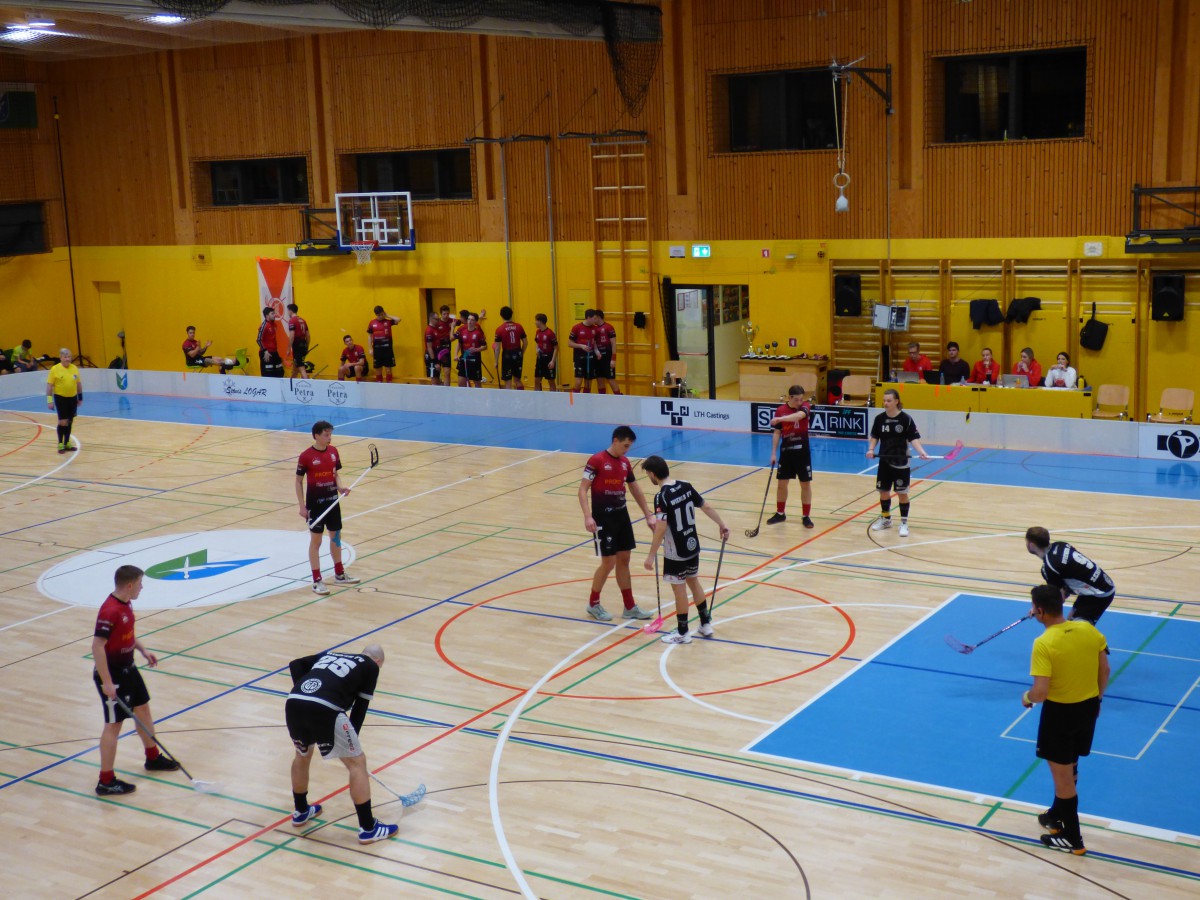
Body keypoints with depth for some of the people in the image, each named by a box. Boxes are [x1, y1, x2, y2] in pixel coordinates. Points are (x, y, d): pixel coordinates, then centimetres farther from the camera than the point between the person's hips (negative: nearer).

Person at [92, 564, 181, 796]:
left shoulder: (127, 604, 2)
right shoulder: (110, 611, -28)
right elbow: (97, 646, -29)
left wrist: (143, 649, 16)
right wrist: (107, 683, -28)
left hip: (128, 668, 10)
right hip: (111, 674, -10)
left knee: (142, 708, 22)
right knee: (113, 724, -4)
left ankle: (153, 757, 42)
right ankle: (106, 781, 4)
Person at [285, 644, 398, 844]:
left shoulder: (329, 655, 32)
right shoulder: (371, 666, 19)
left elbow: (295, 665, 20)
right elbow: (360, 707, 14)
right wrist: (351, 741, 22)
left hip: (293, 703, 6)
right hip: (324, 709, -6)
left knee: (303, 754, 32)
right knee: (357, 762, 10)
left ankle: (301, 811, 49)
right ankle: (368, 828, 14)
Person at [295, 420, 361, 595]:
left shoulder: (333, 451, 1)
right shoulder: (306, 456, -14)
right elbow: (298, 481, -7)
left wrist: (340, 487, -6)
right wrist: (302, 506, -10)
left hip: (332, 501, 5)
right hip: (315, 504, -5)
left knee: (336, 536, 15)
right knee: (315, 540, 2)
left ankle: (339, 573, 30)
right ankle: (317, 580, 7)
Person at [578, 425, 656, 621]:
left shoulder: (625, 463, 7)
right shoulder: (597, 461, -13)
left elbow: (636, 490, 18)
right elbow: (583, 489, -15)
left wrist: (648, 515, 15)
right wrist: (588, 516, -25)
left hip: (622, 515, 7)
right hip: (603, 518, -7)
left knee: (624, 560, 10)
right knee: (609, 562, -5)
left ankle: (629, 607, 17)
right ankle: (593, 604, 14)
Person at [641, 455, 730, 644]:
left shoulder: (662, 497, -22)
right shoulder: (686, 487, -1)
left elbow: (660, 530, -24)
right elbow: (706, 508, 6)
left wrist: (651, 555, -18)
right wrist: (722, 525, 20)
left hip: (676, 552, -7)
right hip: (693, 546, 7)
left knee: (679, 588, 5)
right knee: (693, 582, 22)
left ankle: (682, 632, 17)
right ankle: (706, 624, 31)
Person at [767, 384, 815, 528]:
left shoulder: (805, 406, -9)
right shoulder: (780, 411, -3)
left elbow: (799, 415, -33)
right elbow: (777, 433, 3)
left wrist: (781, 419, -48)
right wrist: (774, 453, -2)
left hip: (802, 451, -2)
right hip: (786, 451, 2)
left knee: (806, 484, 3)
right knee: (781, 483, 8)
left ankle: (806, 516, 12)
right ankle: (780, 514, 24)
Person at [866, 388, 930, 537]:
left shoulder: (906, 419, -11)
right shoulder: (879, 419, -1)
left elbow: (914, 438, -10)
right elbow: (874, 437, 10)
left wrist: (921, 451, -25)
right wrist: (871, 449, -8)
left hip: (901, 463, -4)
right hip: (884, 462, 4)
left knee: (902, 492, 1)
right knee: (883, 491, 12)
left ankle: (904, 523, 11)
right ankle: (885, 519, 31)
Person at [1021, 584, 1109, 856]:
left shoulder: (1044, 644, -25)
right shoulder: (1088, 629, -7)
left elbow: (1040, 692, -27)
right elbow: (1104, 670, 4)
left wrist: (1026, 697, -5)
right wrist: (1096, 699, 18)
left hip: (1060, 712, -6)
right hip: (1089, 707, 6)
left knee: (1062, 776, 11)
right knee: (1069, 769, 26)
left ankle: (1073, 839, 23)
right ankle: (1058, 816, 45)